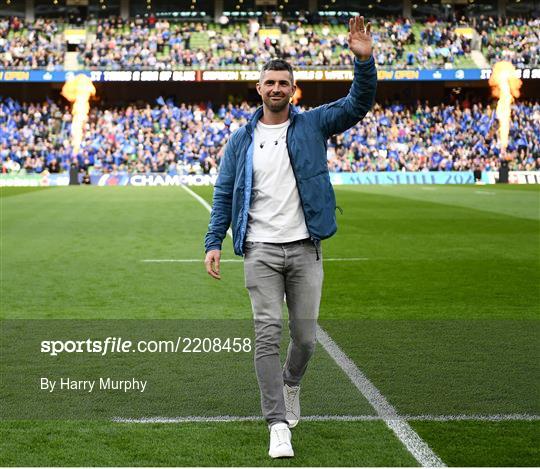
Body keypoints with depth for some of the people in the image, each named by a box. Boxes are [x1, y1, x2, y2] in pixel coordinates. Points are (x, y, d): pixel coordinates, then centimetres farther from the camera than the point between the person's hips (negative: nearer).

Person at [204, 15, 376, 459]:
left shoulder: (312, 125, 6)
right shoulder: (242, 139, 8)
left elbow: (358, 104, -4)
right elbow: (224, 193, 10)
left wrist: (364, 60, -20)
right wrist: (214, 242, 1)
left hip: (305, 249, 1)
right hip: (260, 251, 0)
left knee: (305, 336, 7)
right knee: (267, 335, -8)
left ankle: (291, 385, 39)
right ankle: (279, 424, -5)